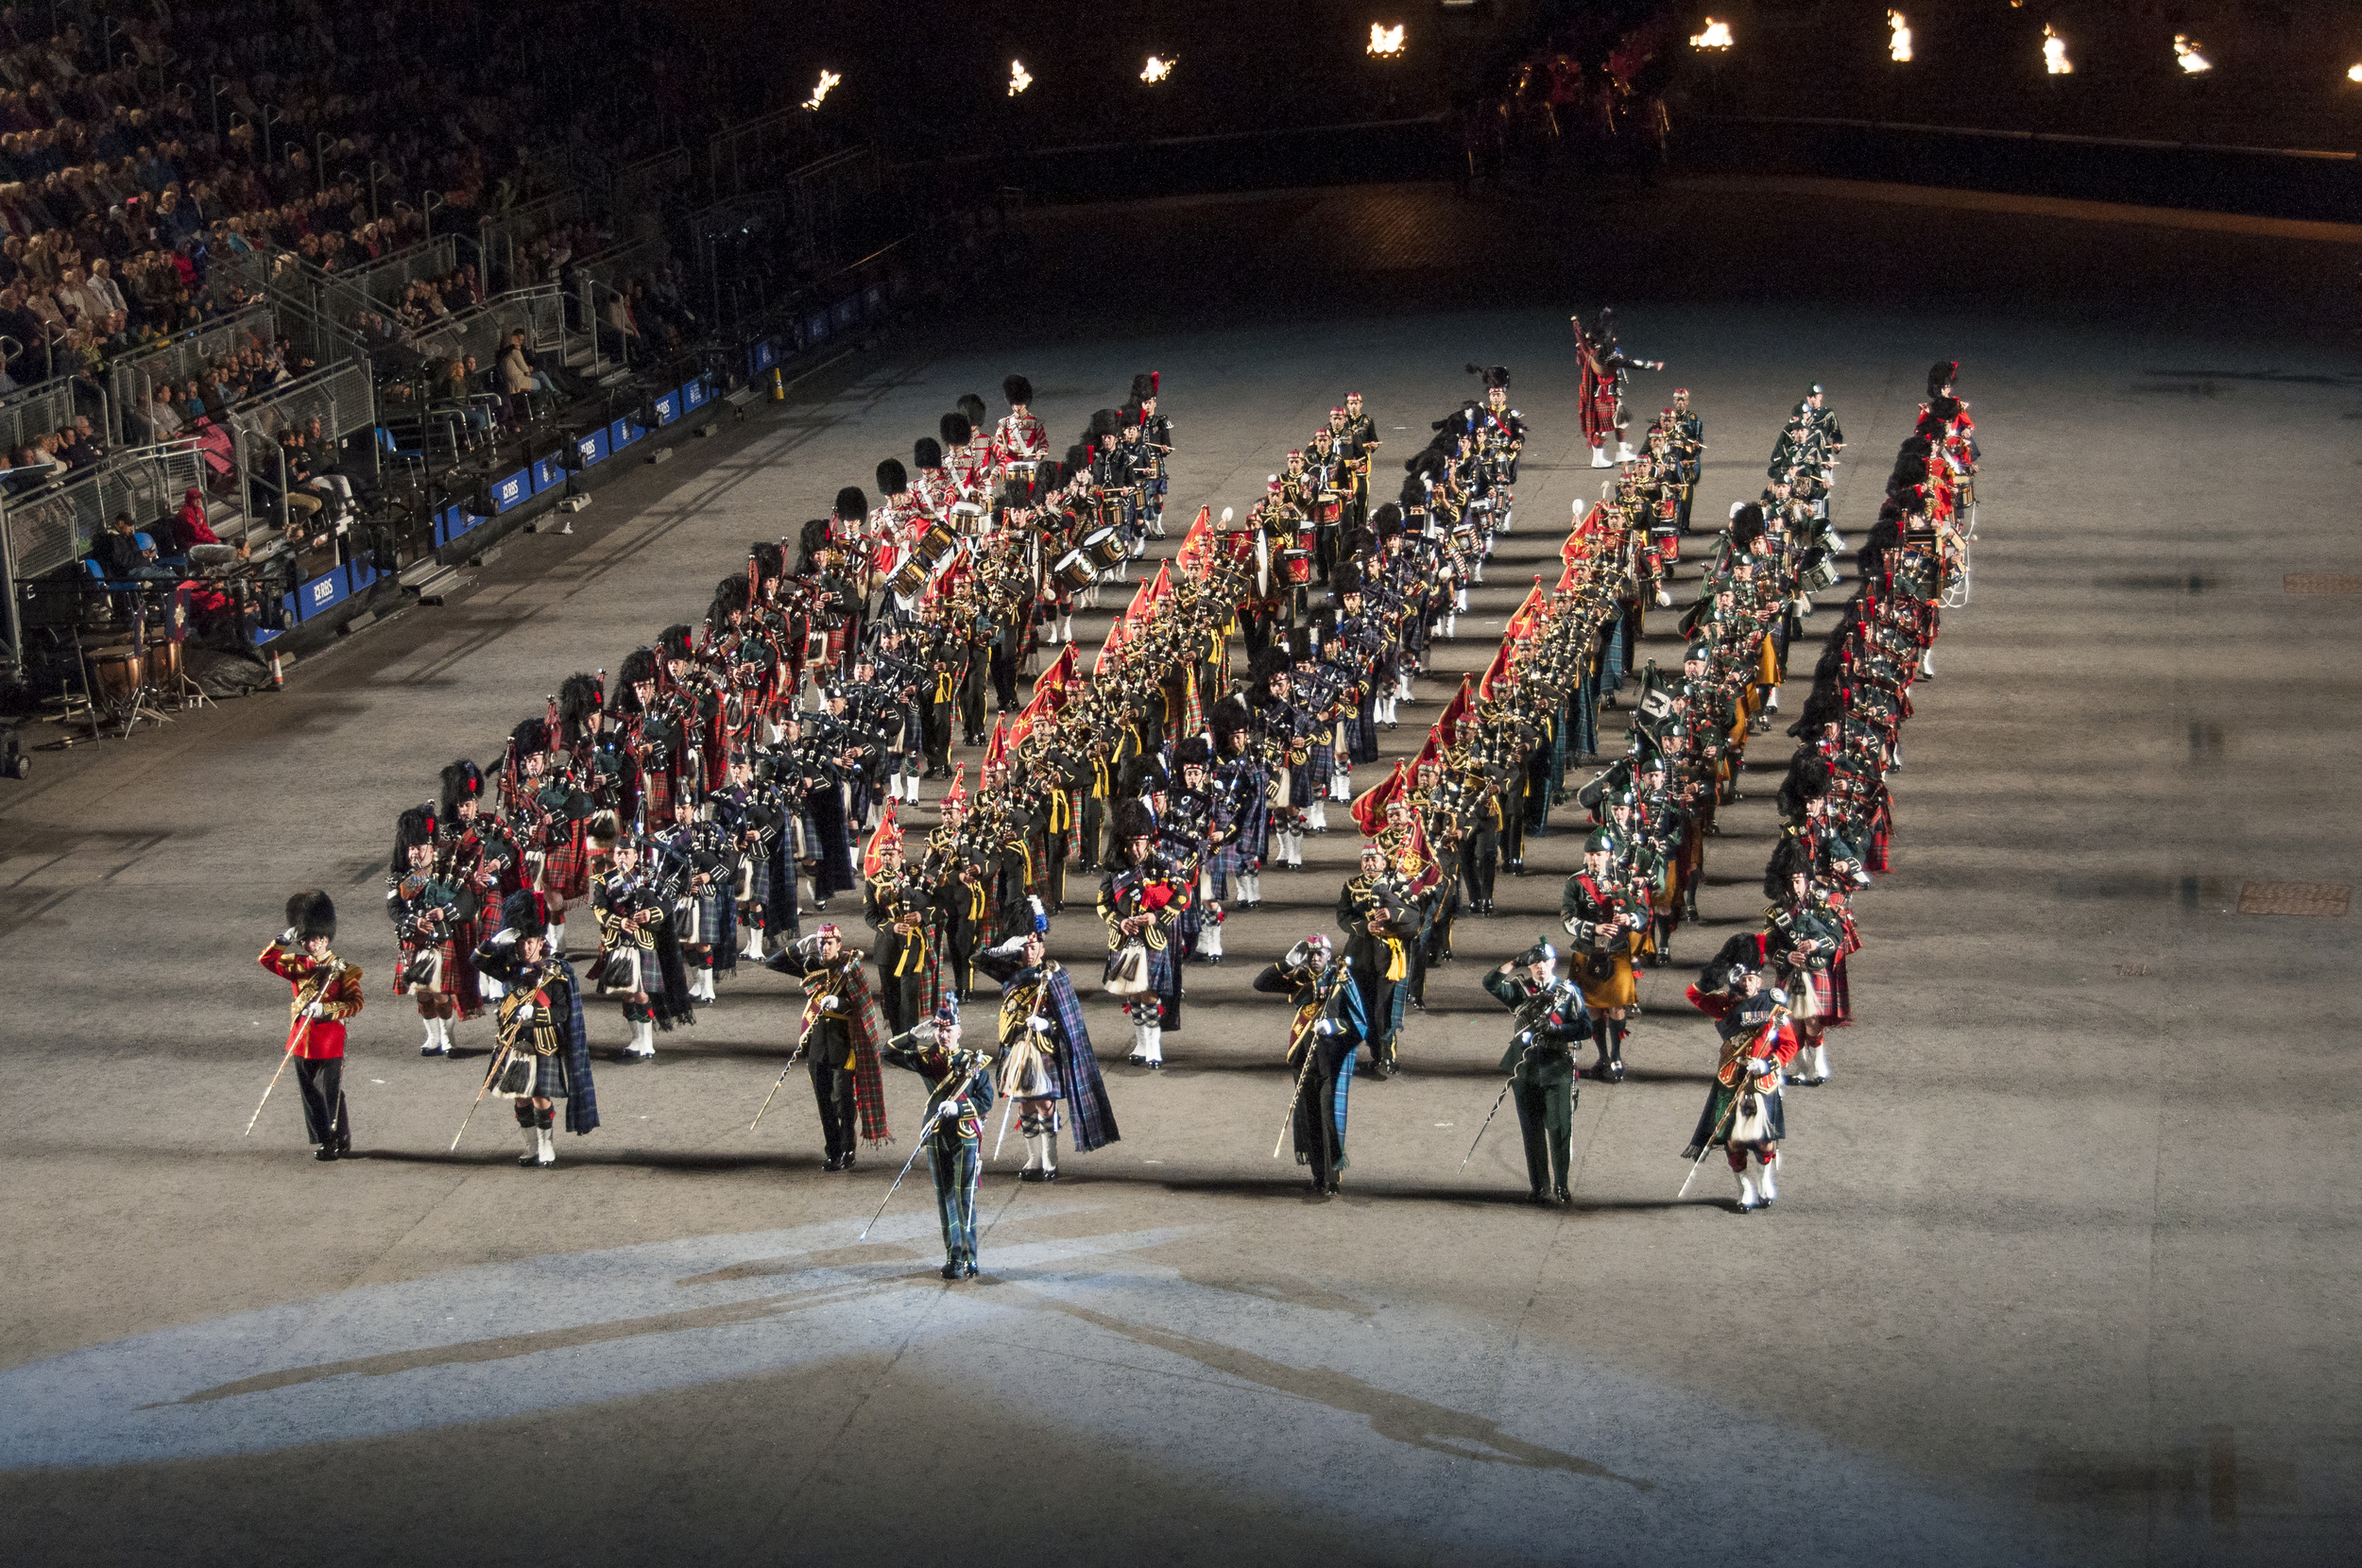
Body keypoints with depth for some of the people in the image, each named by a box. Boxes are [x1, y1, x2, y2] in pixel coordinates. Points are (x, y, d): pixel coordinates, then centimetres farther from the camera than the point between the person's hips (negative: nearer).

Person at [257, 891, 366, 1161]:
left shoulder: (342, 970, -6)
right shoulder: (299, 965, 8)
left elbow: (355, 1003, -12)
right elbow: (266, 960, 9)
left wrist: (325, 1008, -25)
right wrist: (283, 940, -5)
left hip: (329, 1045, -6)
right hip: (301, 1043, 6)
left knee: (330, 1093, -2)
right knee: (310, 1095, 9)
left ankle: (341, 1141, 7)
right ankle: (325, 1140, 18)